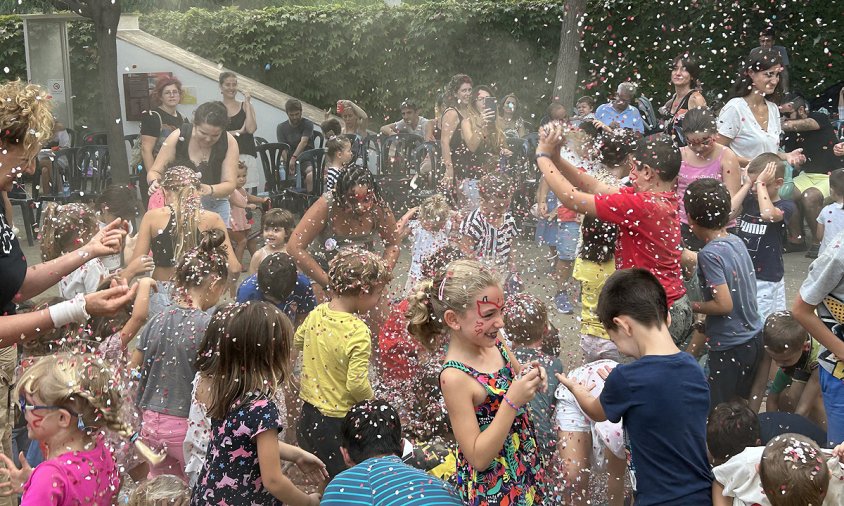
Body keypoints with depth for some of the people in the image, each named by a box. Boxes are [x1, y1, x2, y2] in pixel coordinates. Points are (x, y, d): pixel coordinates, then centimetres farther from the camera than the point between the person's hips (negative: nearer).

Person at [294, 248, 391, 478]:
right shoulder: (358, 332, -26)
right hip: (338, 422, -7)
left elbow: (297, 341, 15)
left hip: (309, 410, 7)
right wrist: (372, 403, -8)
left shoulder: (317, 313, -4)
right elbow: (357, 384, -27)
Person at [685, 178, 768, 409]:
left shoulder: (709, 254, -21)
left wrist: (692, 306, -8)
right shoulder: (737, 241, 2)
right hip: (754, 337, 8)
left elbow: (724, 304, -24)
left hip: (729, 347, -8)